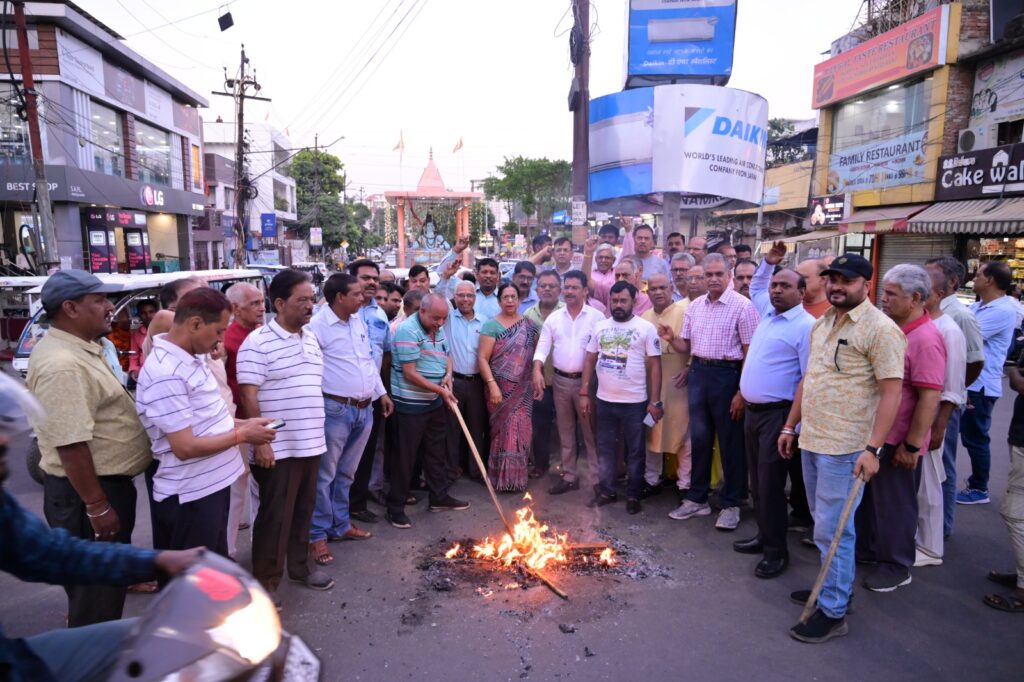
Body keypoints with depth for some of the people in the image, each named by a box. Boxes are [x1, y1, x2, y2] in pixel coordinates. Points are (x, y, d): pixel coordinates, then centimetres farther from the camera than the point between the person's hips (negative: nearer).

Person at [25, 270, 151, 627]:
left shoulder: (79, 349, 7)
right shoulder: (62, 365, -26)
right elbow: (71, 446, -28)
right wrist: (97, 506, -23)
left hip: (106, 483, 11)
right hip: (87, 492, -11)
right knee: (96, 592, 5)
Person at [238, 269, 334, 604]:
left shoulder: (311, 338, 9)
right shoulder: (258, 342, -14)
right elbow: (249, 396, -16)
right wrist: (260, 442, -19)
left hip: (311, 444, 7)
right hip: (278, 448, -7)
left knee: (303, 510, 18)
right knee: (275, 516, 4)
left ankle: (299, 566, 34)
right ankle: (265, 581, 20)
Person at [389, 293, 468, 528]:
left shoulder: (438, 330, 6)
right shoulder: (408, 331, -20)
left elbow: (446, 355, 21)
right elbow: (410, 373, -23)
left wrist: (448, 374, -1)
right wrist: (440, 390, -19)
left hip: (435, 402, 8)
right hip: (411, 404, -8)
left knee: (436, 451, 17)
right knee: (405, 457, 1)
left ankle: (440, 497, 31)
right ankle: (396, 507, 13)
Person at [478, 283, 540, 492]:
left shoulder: (529, 325, 7)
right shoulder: (492, 325, -5)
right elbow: (482, 358, -10)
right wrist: (492, 385, -18)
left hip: (523, 390, 3)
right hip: (500, 389, -3)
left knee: (521, 431, 7)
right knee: (503, 431, 2)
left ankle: (517, 476, 23)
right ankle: (503, 477, 16)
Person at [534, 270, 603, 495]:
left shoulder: (596, 317, -5)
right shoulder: (553, 317, 5)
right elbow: (542, 347, 2)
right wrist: (537, 370, -15)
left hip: (586, 381, -4)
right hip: (560, 380, 4)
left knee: (591, 432, 1)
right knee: (565, 432, 13)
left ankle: (597, 480, 9)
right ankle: (568, 476, 24)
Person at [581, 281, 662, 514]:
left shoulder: (646, 328, -6)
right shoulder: (600, 327, 5)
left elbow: (655, 366, -6)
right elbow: (590, 361, 9)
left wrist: (654, 401, -10)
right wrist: (584, 393, 3)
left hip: (634, 402, -3)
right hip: (604, 400, 4)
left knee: (635, 452, 9)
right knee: (605, 449, 14)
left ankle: (633, 495, 24)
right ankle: (606, 490, 29)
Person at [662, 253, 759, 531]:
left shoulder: (743, 306, -9)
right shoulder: (695, 306, 9)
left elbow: (750, 353, -11)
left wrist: (742, 392, -15)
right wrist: (671, 339, -8)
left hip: (727, 375, -5)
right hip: (698, 374, 6)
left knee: (730, 442, 5)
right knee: (699, 438, 13)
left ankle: (731, 504, 19)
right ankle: (697, 499, 26)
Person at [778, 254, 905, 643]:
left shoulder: (879, 329, -12)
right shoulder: (821, 324, 12)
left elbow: (892, 391, -16)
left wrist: (873, 448, -21)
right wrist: (790, 426, 17)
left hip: (844, 448, -8)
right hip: (810, 439, 8)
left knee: (833, 530, 0)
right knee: (824, 524, 19)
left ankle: (832, 612, 13)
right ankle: (836, 585, 36)